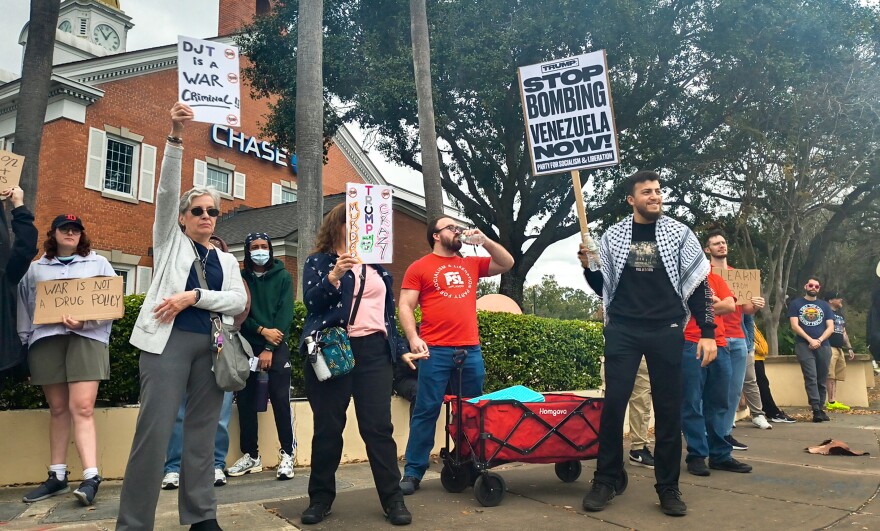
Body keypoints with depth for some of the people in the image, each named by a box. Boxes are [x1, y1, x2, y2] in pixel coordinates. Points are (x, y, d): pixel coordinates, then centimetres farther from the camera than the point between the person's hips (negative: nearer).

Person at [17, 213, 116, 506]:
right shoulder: (36, 268, 19)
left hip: (87, 338, -3)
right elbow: (24, 309, 19)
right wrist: (24, 345, 10)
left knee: (82, 408, -12)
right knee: (58, 409, 6)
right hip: (45, 339, 3)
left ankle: (91, 477, -17)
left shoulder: (98, 263, 11)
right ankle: (57, 476, 13)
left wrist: (85, 321, -14)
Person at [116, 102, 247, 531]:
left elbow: (239, 301, 3)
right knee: (155, 430, -9)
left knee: (202, 431, 6)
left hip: (212, 346, 4)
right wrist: (175, 136, -14)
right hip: (169, 340, -3)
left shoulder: (227, 260, 18)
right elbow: (166, 190, -3)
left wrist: (194, 296, -12)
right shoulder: (171, 241, 11)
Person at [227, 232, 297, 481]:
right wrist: (262, 331, -16)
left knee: (280, 398, -9)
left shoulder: (282, 277, 3)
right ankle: (250, 455, 15)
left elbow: (285, 314, -5)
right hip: (247, 346, 3)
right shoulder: (241, 278, 8)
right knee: (246, 400, 4)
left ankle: (287, 454, -1)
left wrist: (269, 348, -12)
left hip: (276, 346, -2)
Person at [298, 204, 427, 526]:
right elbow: (311, 302, -7)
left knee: (379, 426, 0)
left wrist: (400, 350, 17)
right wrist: (334, 276, -22)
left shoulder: (376, 266, 20)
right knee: (327, 427, 3)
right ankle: (321, 497, 15)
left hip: (373, 351, 3)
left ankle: (393, 498, 6)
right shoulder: (318, 262, 8)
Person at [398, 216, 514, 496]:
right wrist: (413, 337, -15)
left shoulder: (471, 264, 18)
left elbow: (507, 263, 19)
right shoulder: (419, 267, 5)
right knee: (427, 411, -3)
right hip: (436, 351, -4)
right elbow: (405, 306, -1)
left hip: (471, 350, 5)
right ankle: (413, 472, 3)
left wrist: (484, 240, 8)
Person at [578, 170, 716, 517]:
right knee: (614, 403, -3)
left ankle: (668, 487, 15)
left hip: (666, 332, 0)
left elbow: (698, 286, 4)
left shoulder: (679, 234, 4)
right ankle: (606, 480, 9)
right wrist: (588, 267, -6)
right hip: (623, 331, 0)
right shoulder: (613, 236, 7)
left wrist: (707, 332, -3)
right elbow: (603, 288, 14)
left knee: (668, 408, 4)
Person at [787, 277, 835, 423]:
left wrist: (819, 340, -9)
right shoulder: (796, 304, 7)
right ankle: (816, 410, -16)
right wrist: (810, 340, -12)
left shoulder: (824, 305, 15)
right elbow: (794, 326, -3)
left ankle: (821, 409, 11)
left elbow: (830, 327, 7)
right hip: (804, 345, -3)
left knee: (821, 380, 5)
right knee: (811, 378, -12)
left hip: (823, 346, 3)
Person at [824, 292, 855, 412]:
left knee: (835, 376, 7)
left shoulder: (841, 315, 22)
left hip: (839, 349, 9)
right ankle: (831, 402, -12)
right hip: (829, 348, -9)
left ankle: (834, 402, 7)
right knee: (830, 376, -11)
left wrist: (849, 348, 21)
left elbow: (844, 333, 26)